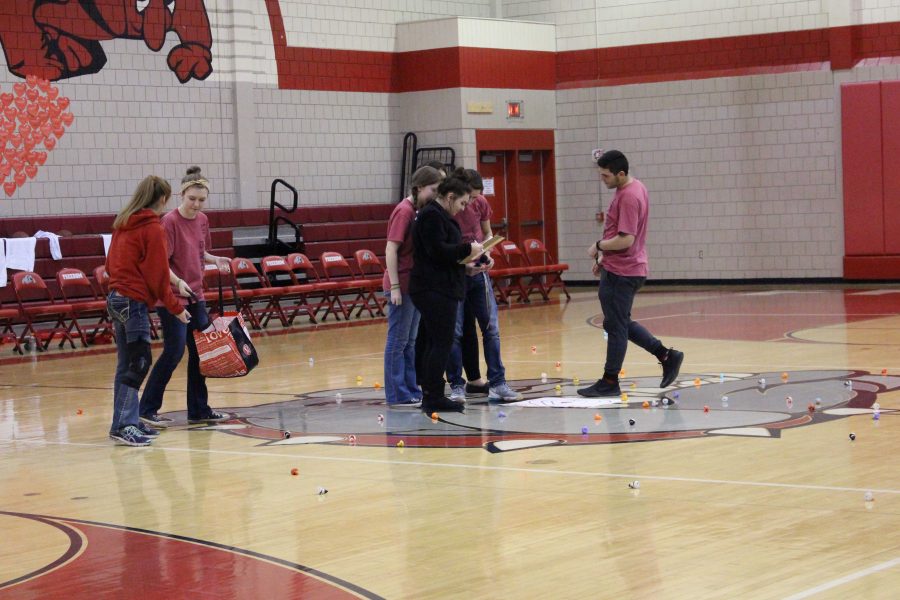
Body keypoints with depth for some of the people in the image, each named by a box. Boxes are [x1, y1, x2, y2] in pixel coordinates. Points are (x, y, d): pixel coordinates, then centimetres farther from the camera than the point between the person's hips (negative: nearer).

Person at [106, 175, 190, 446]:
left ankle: (128, 423, 13)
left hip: (116, 298, 8)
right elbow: (158, 275, -12)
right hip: (134, 301, -8)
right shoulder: (153, 228, -11)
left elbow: (111, 264, 17)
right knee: (139, 363, -8)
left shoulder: (123, 224, 12)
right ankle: (122, 426, -11)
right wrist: (176, 308, -5)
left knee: (127, 365, 11)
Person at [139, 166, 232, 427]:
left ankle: (199, 410, 19)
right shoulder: (170, 222, -15)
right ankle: (147, 410, 1)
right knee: (174, 352, -8)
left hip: (195, 295, 7)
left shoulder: (202, 220, 6)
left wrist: (215, 259, 0)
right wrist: (177, 281, -31)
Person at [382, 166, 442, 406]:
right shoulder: (404, 211, -15)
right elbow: (391, 250, -17)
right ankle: (397, 395, 5)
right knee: (398, 341, -1)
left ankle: (411, 391, 20)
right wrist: (394, 286, -19)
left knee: (410, 341, 13)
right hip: (402, 285, -8)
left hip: (415, 285, 8)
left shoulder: (419, 211, 10)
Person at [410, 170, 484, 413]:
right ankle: (434, 398, -10)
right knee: (442, 343, -10)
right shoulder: (431, 216, -12)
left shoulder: (439, 215, 21)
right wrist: (468, 250, -14)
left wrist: (465, 264, 12)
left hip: (439, 290, 11)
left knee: (433, 343, 9)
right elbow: (437, 250, -22)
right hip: (435, 291, -11)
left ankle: (430, 396, 11)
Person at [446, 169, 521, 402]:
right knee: (454, 332, 0)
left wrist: (487, 254, -5)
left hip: (479, 272, 4)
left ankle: (497, 384, 5)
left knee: (491, 328, 2)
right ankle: (456, 386, 9)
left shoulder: (481, 204, 1)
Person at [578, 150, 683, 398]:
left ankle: (610, 382, 8)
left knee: (616, 326, -1)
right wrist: (604, 256, 18)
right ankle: (666, 355, 19)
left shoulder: (629, 197, -22)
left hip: (622, 273, -10)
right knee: (621, 323, 18)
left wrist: (599, 246, -12)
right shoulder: (634, 188, 10)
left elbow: (625, 240, -27)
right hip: (618, 268, 10)